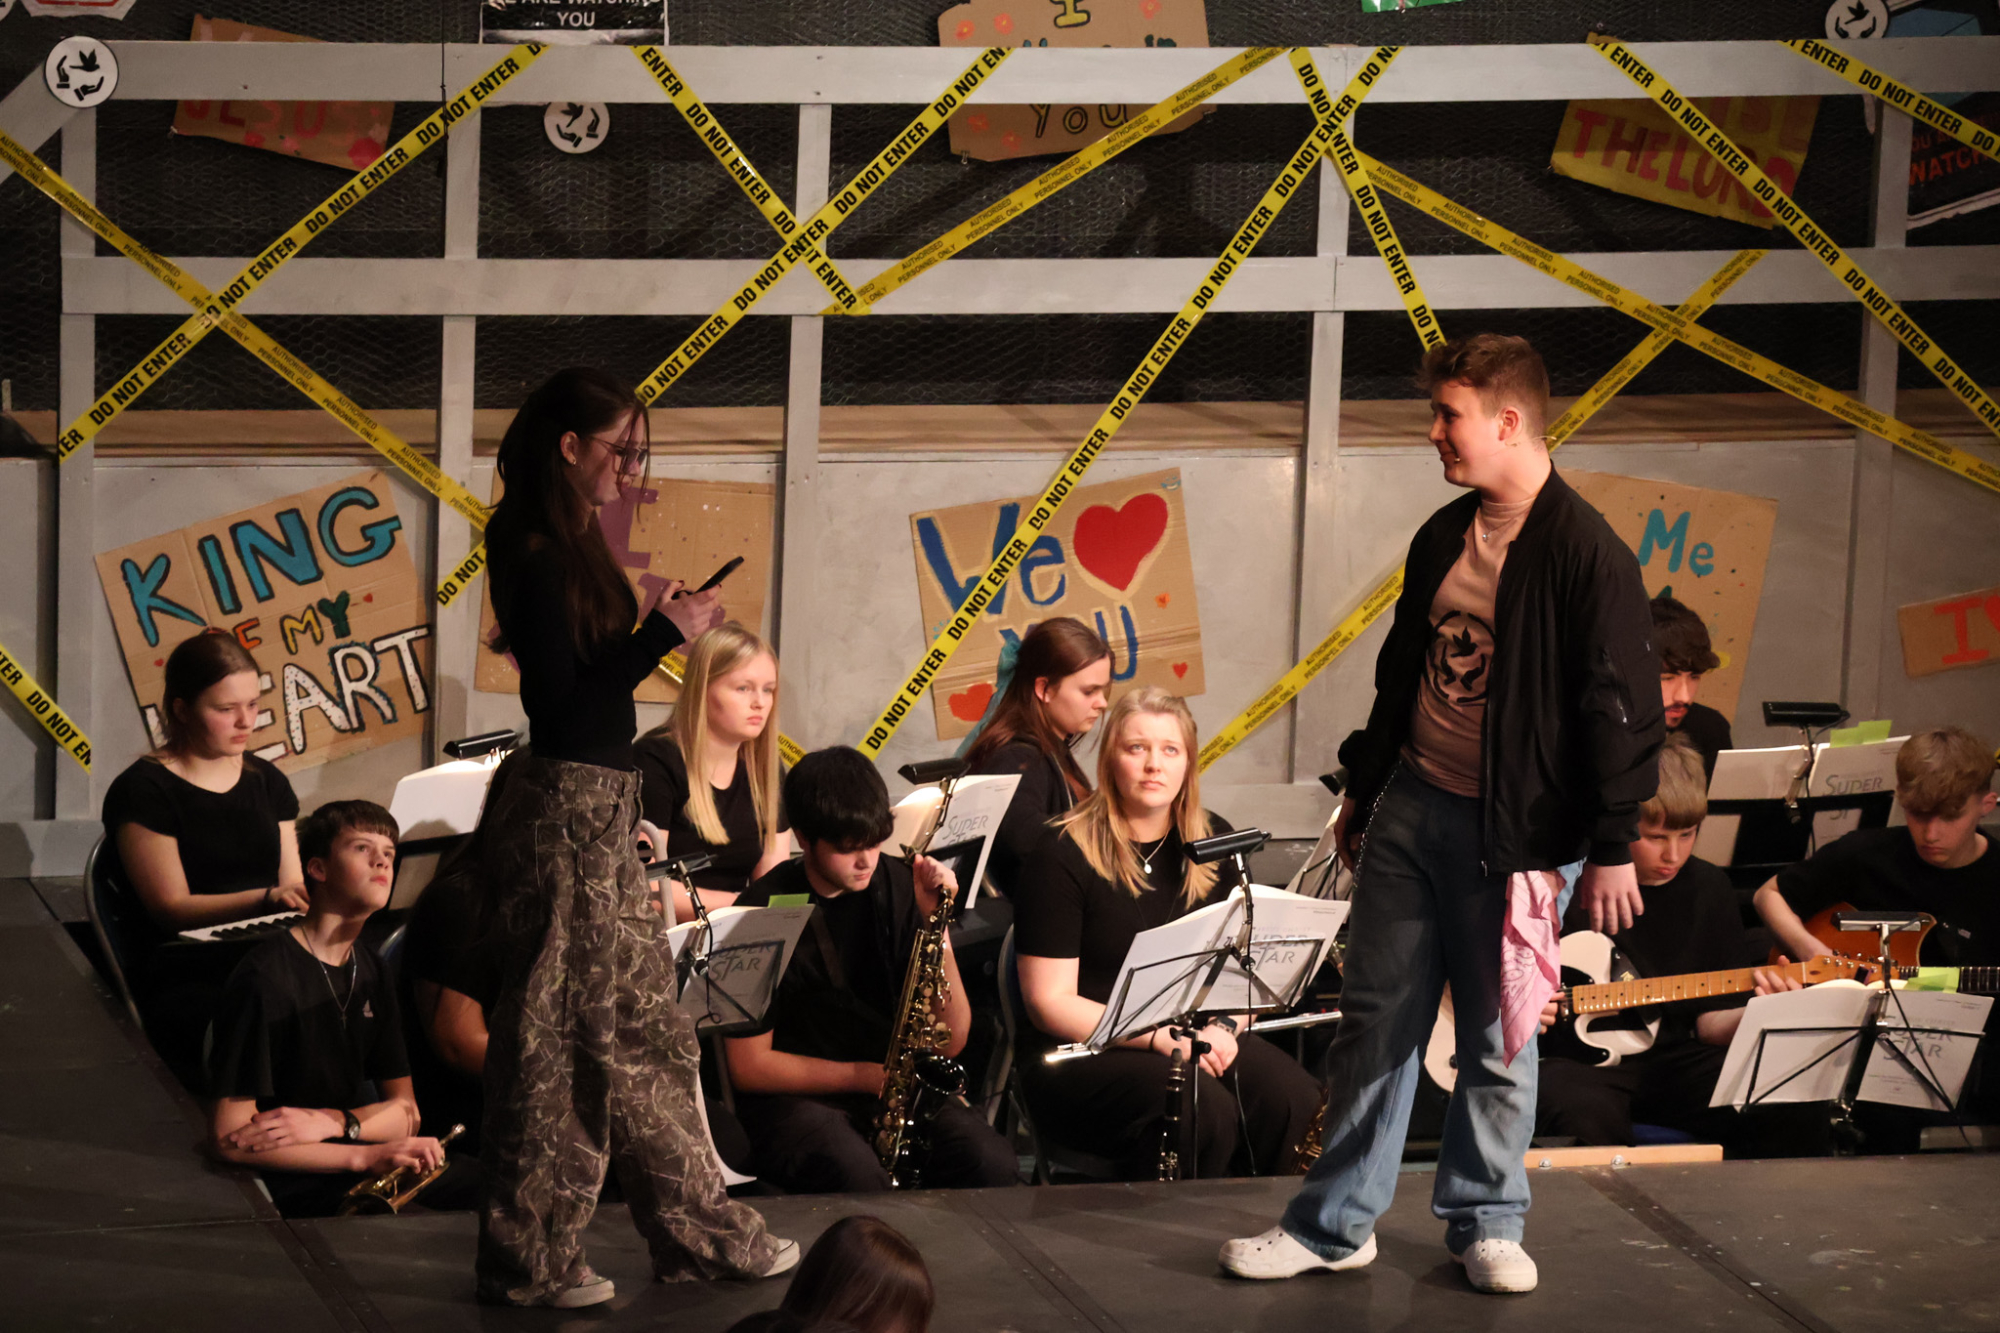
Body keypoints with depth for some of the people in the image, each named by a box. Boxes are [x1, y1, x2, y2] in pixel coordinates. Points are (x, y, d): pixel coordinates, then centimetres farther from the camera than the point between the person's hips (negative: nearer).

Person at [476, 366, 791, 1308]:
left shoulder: (571, 550, 14)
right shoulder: (538, 558, -15)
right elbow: (558, 702, -19)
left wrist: (651, 626, 14)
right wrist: (661, 636, -17)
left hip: (601, 810, 10)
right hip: (565, 813, -10)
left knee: (647, 1032, 15)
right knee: (558, 1042, -2)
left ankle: (696, 1231, 22)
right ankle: (528, 1260, 6)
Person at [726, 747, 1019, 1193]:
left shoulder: (901, 888, 1)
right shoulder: (763, 911, -10)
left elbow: (951, 1041, -1)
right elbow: (749, 1067, -7)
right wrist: (863, 1076, -14)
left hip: (897, 1088, 4)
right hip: (797, 1098, -4)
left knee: (993, 1165, -25)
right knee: (858, 1177, -37)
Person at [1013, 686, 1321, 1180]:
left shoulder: (1215, 844, 11)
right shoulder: (1063, 859, -7)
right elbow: (1049, 1003, -9)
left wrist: (1223, 1027, -10)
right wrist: (1161, 1038, -20)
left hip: (1197, 1038, 5)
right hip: (1083, 1056, -5)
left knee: (1295, 1102, -25)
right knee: (1204, 1111, -34)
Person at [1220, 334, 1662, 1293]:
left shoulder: (1583, 554, -14)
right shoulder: (1443, 538, 10)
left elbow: (1623, 707, -14)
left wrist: (1612, 850, -15)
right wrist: (1364, 789, 23)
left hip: (1510, 831, -7)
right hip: (1410, 809, 7)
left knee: (1496, 1039, 4)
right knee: (1375, 1018, 9)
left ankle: (1486, 1223, 20)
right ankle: (1335, 1223, 16)